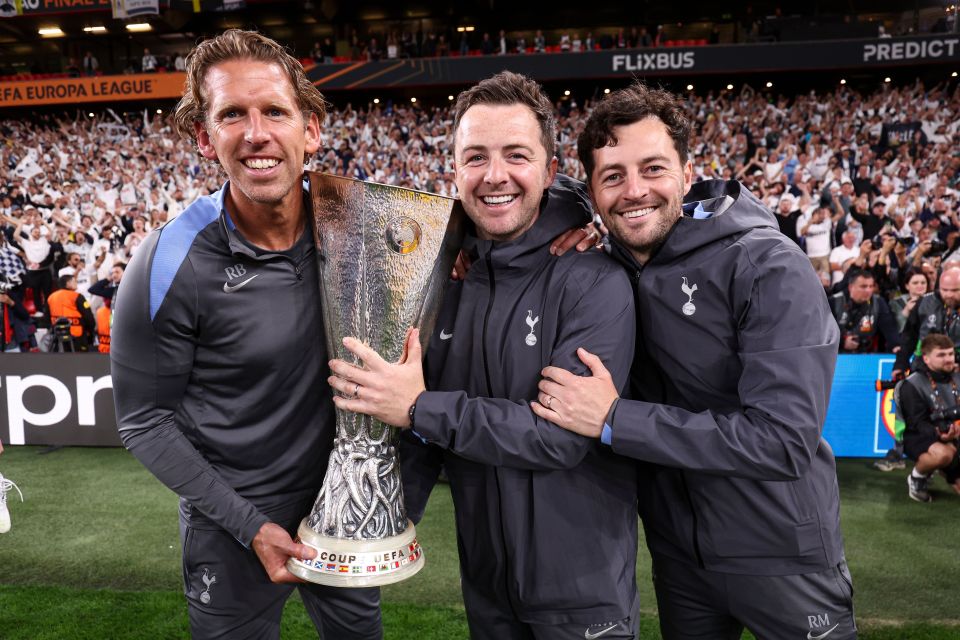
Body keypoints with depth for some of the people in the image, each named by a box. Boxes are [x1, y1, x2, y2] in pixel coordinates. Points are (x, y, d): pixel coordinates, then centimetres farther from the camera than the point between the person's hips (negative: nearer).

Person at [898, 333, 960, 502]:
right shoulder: (913, 385, -14)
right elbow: (917, 423, -18)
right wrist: (938, 434, -37)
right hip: (919, 438, -7)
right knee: (944, 453, -39)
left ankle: (945, 470, 31)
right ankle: (916, 479, -9)